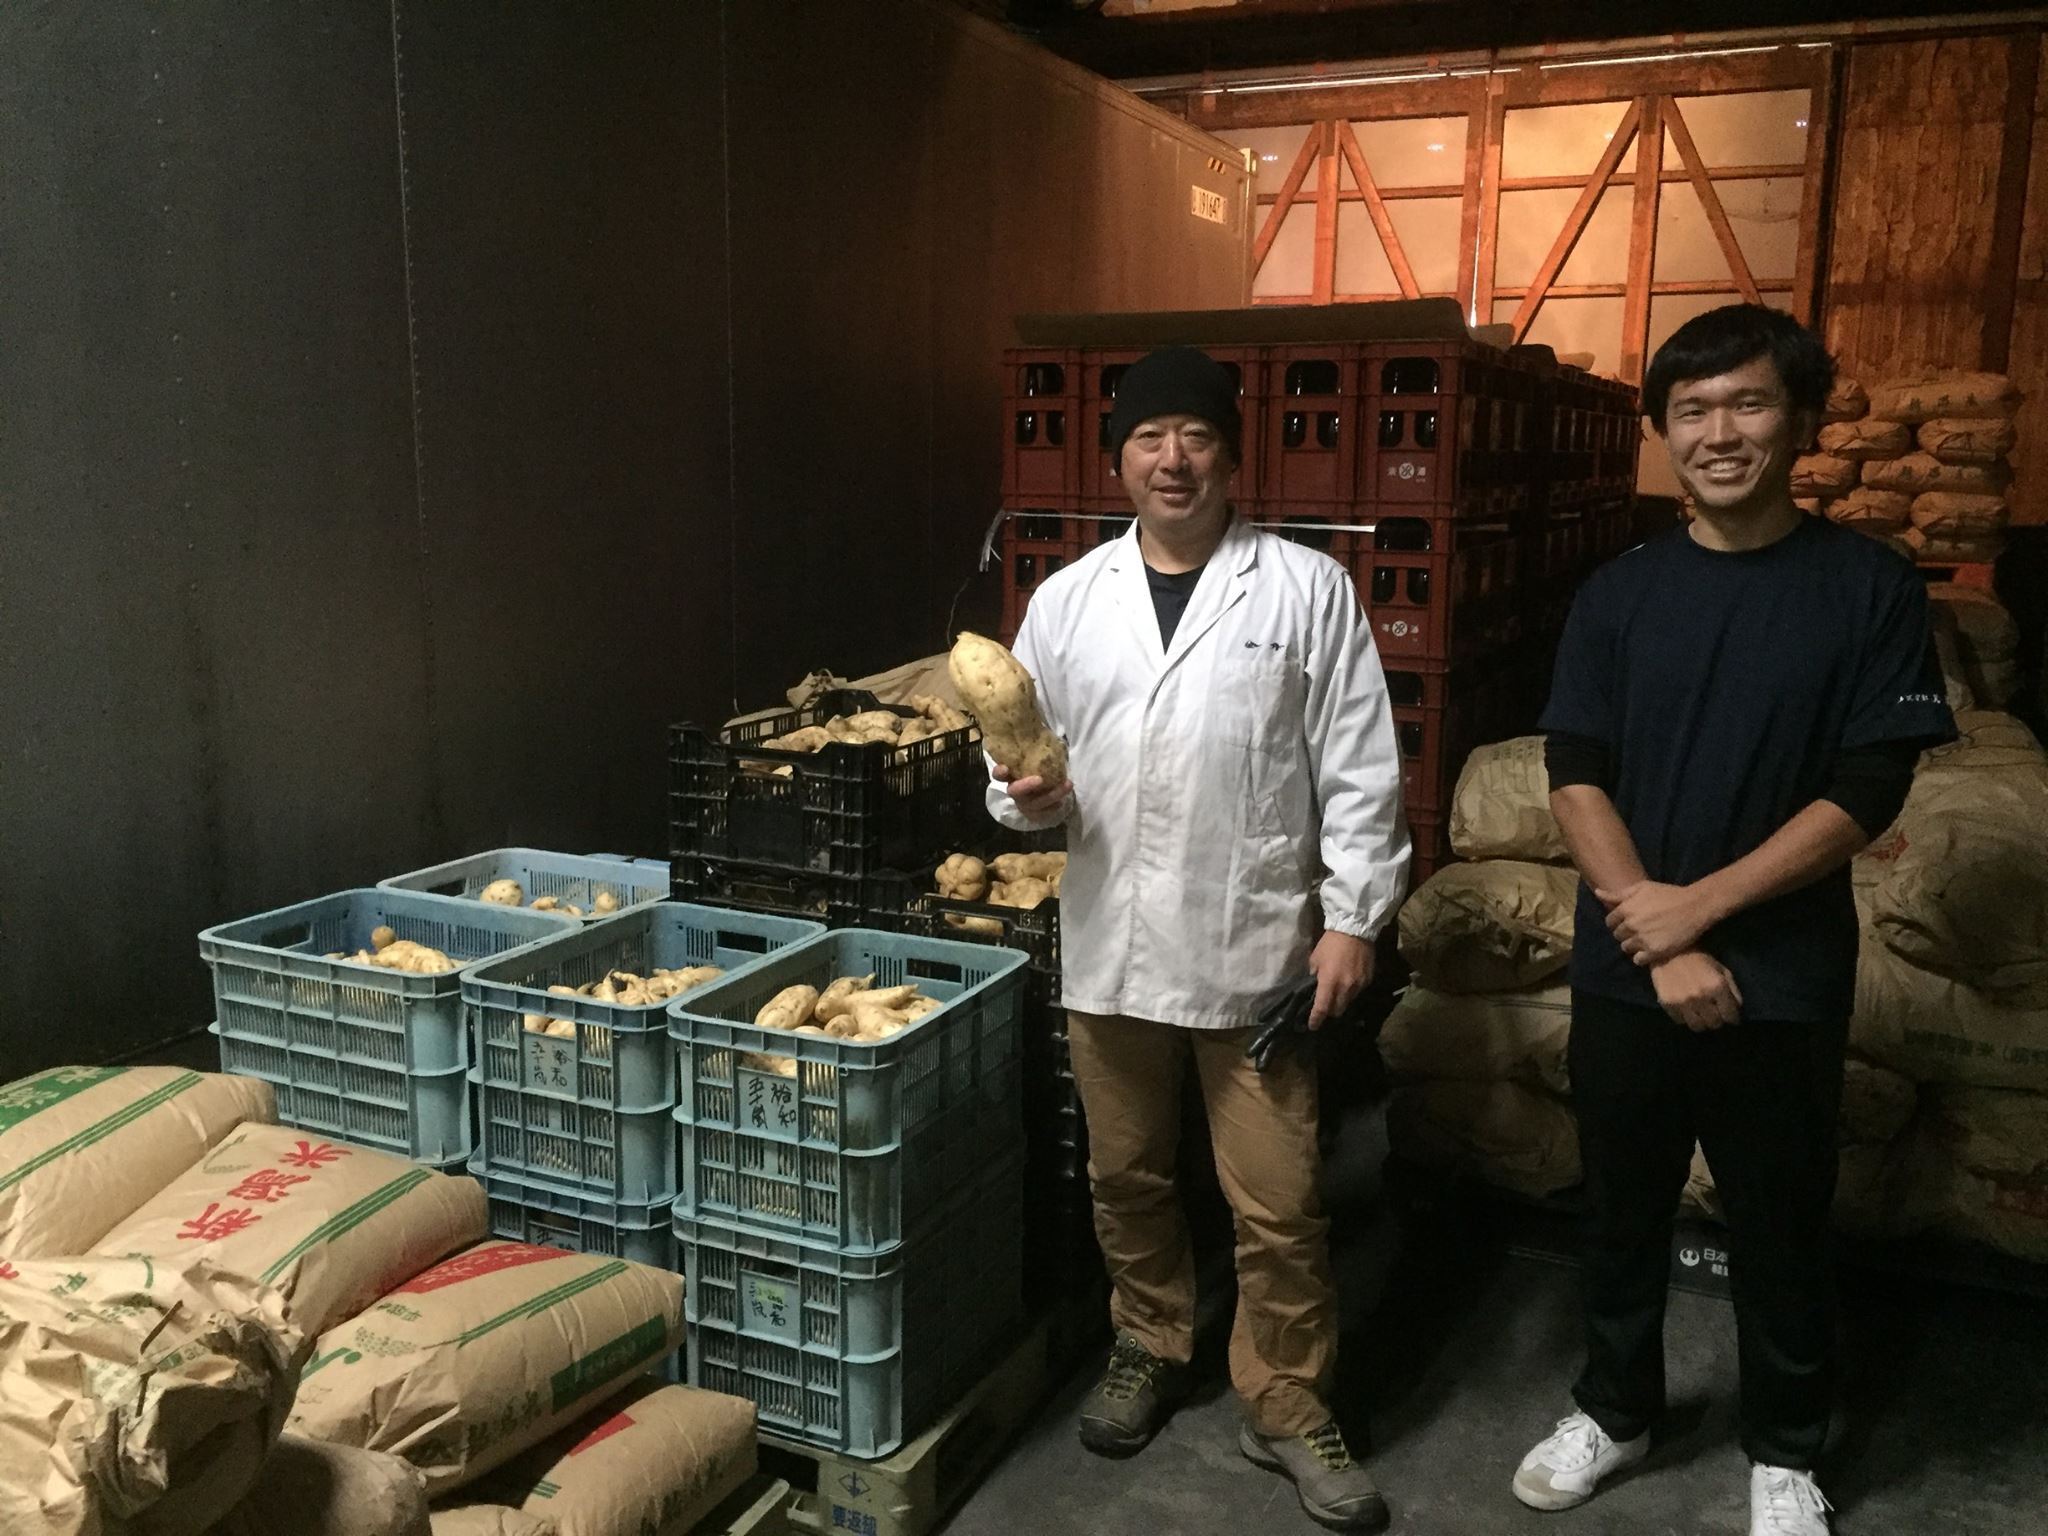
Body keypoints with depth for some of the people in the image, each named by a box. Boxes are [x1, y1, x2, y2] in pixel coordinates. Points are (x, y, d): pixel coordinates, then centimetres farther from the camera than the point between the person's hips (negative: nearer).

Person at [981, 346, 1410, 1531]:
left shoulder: (1308, 588, -3)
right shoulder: (1066, 599, 5)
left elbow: (1359, 771, -3)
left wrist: (1353, 916, -7)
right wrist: (1029, 794, -12)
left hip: (1259, 947, -3)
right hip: (1111, 946, 3)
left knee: (1278, 1204, 5)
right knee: (1128, 1177, 18)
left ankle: (1289, 1406, 26)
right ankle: (1151, 1349, 41)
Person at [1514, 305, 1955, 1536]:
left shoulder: (1870, 587, -6)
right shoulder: (1620, 593, 1)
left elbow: (1867, 794, -10)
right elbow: (1576, 778, -4)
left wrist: (1699, 906, -16)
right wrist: (1656, 941, -13)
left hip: (1784, 976, -2)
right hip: (1625, 967, 2)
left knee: (1780, 1222, 13)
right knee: (1624, 1205, 16)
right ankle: (1617, 1410, 37)